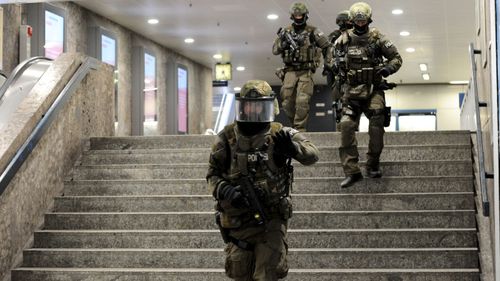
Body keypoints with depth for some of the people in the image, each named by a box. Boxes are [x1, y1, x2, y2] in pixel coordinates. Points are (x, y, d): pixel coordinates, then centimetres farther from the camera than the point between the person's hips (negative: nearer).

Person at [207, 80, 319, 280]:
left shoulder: (280, 135, -5)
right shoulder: (228, 138, -1)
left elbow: (312, 155, -13)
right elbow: (213, 174, 4)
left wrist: (294, 148, -35)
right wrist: (223, 190, -17)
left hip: (271, 222, -2)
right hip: (238, 222, 2)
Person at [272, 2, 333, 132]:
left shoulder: (312, 32, 2)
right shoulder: (286, 32, 10)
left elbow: (327, 47, 5)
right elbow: (275, 50, 7)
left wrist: (328, 64, -1)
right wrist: (284, 42, -10)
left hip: (306, 72, -3)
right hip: (290, 71, 3)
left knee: (302, 102, -15)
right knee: (287, 103, 2)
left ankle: (299, 130, -10)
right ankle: (295, 124, 24)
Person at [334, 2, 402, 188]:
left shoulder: (378, 38, 1)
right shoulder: (344, 40, 5)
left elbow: (397, 58, 5)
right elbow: (335, 60, 21)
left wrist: (388, 68, -12)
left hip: (374, 89, -1)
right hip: (351, 90, 1)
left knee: (377, 126, -13)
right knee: (346, 126, -14)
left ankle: (373, 165, 4)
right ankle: (351, 171, -12)